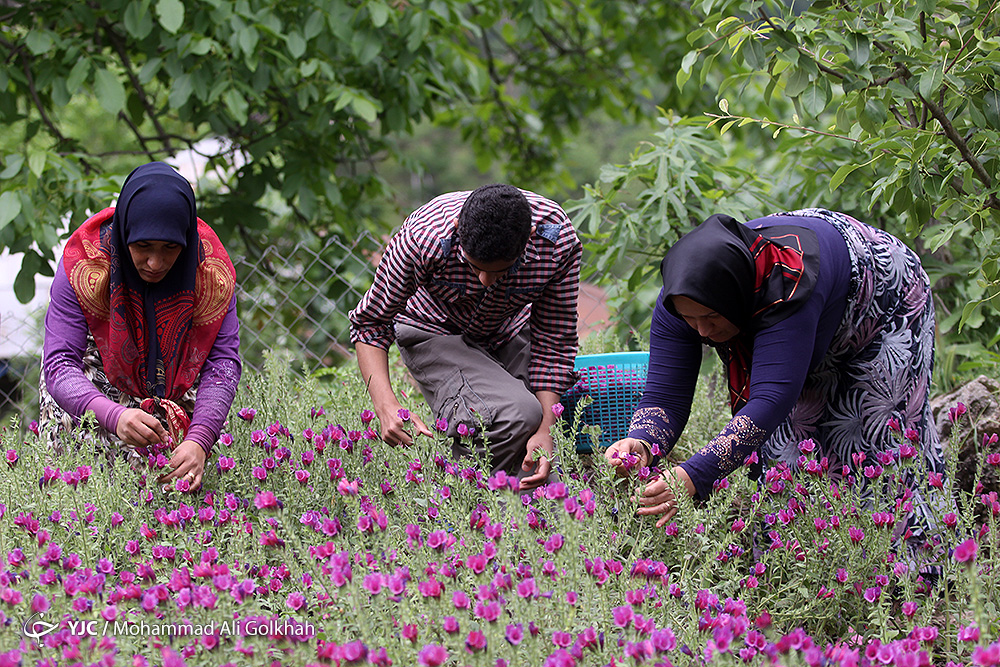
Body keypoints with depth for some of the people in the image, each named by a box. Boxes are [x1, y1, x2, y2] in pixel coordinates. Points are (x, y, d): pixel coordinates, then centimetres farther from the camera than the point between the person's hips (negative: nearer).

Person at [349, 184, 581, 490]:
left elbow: (553, 342, -18)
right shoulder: (424, 237, -37)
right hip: (436, 334, -3)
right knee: (515, 415, -30)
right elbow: (371, 322, -22)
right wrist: (386, 406, -38)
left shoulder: (558, 241, -31)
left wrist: (544, 430, -30)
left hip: (509, 333, 3)